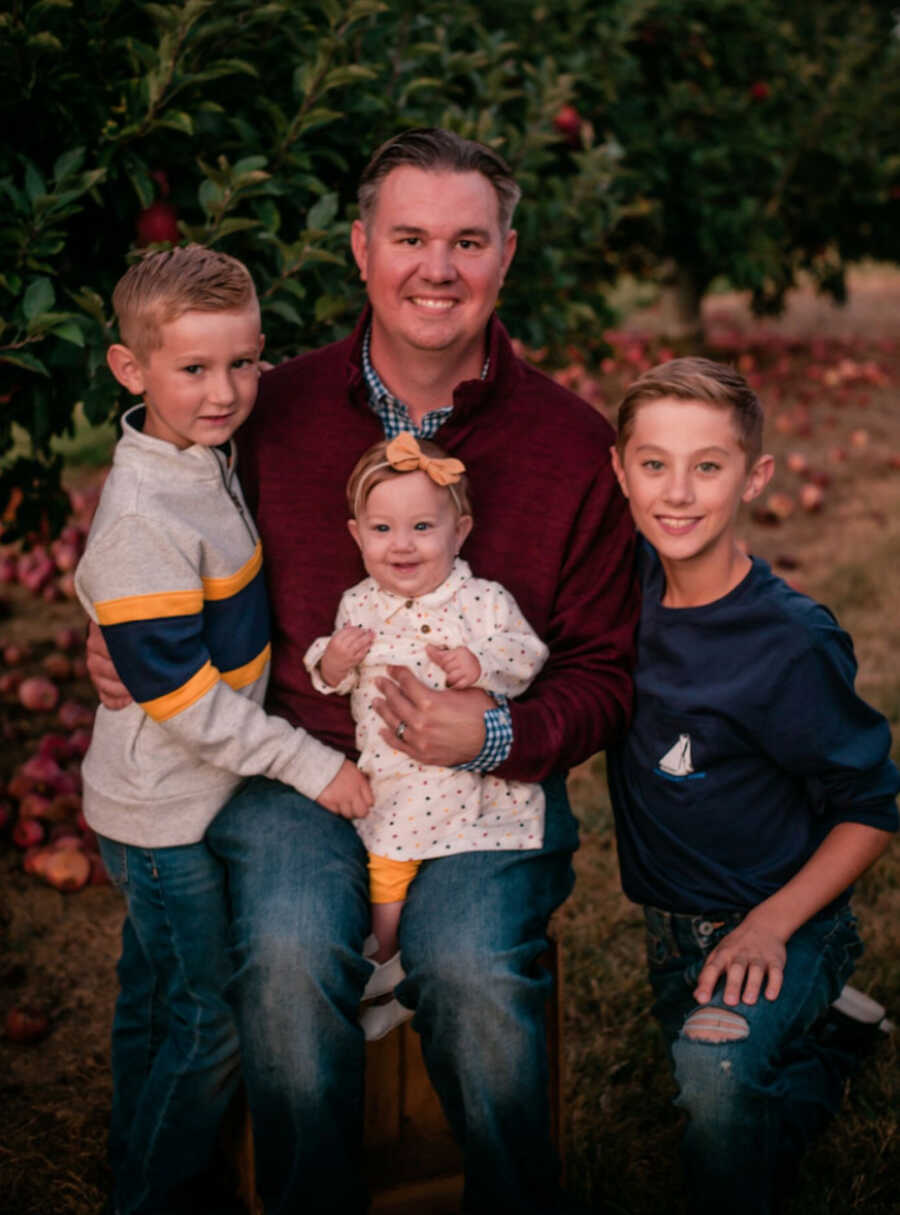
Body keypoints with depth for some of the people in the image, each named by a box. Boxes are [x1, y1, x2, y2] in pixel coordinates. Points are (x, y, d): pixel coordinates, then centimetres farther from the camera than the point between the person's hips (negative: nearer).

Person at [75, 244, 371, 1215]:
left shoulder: (209, 456, 1)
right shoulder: (143, 518, -28)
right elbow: (179, 693, -26)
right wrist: (311, 765, -21)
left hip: (187, 799, 9)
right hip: (164, 814, -9)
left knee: (156, 995, 24)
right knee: (210, 1023, 5)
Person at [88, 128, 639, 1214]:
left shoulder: (572, 442, -1)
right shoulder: (273, 411, 3)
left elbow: (604, 672, 4)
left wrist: (498, 735, -15)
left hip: (490, 779, -1)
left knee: (474, 971, -26)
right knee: (287, 955, -26)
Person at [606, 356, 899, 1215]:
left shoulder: (790, 646, -25)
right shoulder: (636, 574, -8)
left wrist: (770, 925, -25)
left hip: (774, 927, -7)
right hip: (672, 924, 7)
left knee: (716, 1069, -36)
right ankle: (815, 1055, 50)